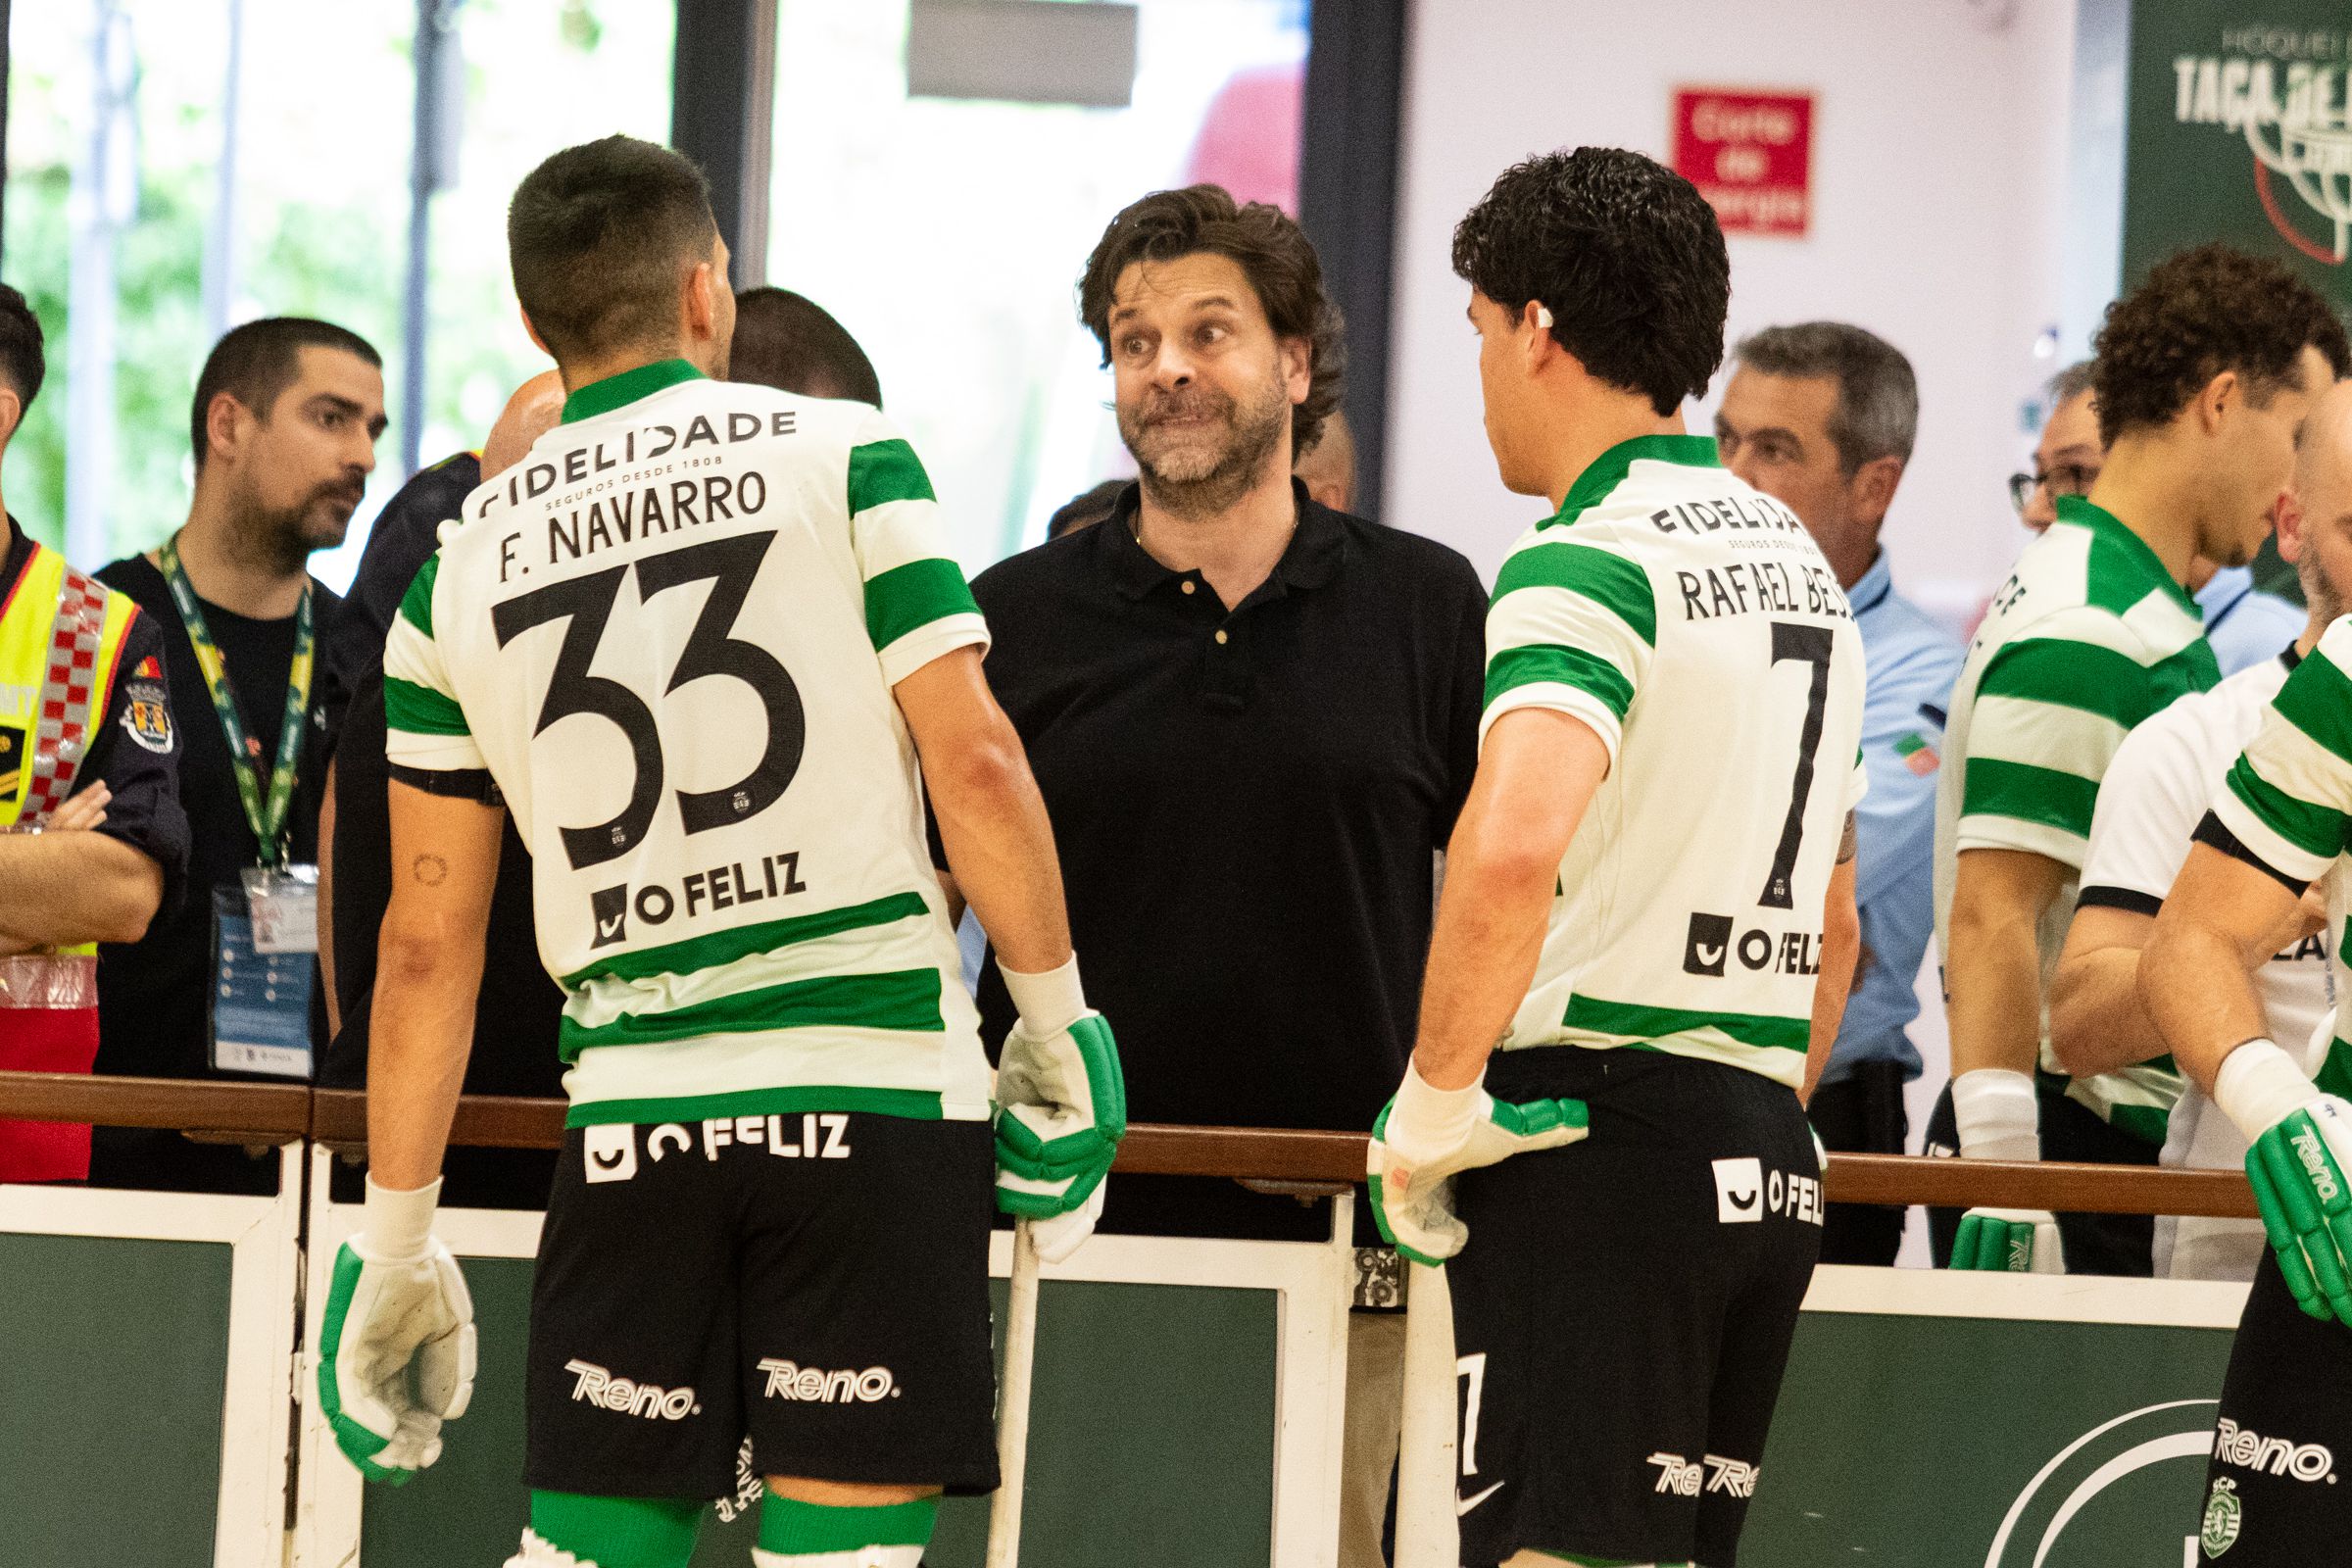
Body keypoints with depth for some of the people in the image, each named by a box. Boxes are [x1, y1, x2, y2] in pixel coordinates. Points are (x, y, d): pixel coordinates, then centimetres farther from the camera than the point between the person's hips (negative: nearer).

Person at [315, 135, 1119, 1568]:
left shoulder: (465, 569, 10)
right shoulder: (845, 458, 1)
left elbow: (428, 941, 12)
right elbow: (974, 764, -6)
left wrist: (398, 1241, 18)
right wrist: (1058, 1020, 5)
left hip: (633, 1113, 3)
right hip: (873, 1089, -3)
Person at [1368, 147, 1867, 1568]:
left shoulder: (1592, 557, -10)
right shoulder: (1802, 561, 18)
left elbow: (1512, 848, -27)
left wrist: (1432, 1110, -17)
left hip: (1597, 1130, -8)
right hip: (1766, 1158, 8)